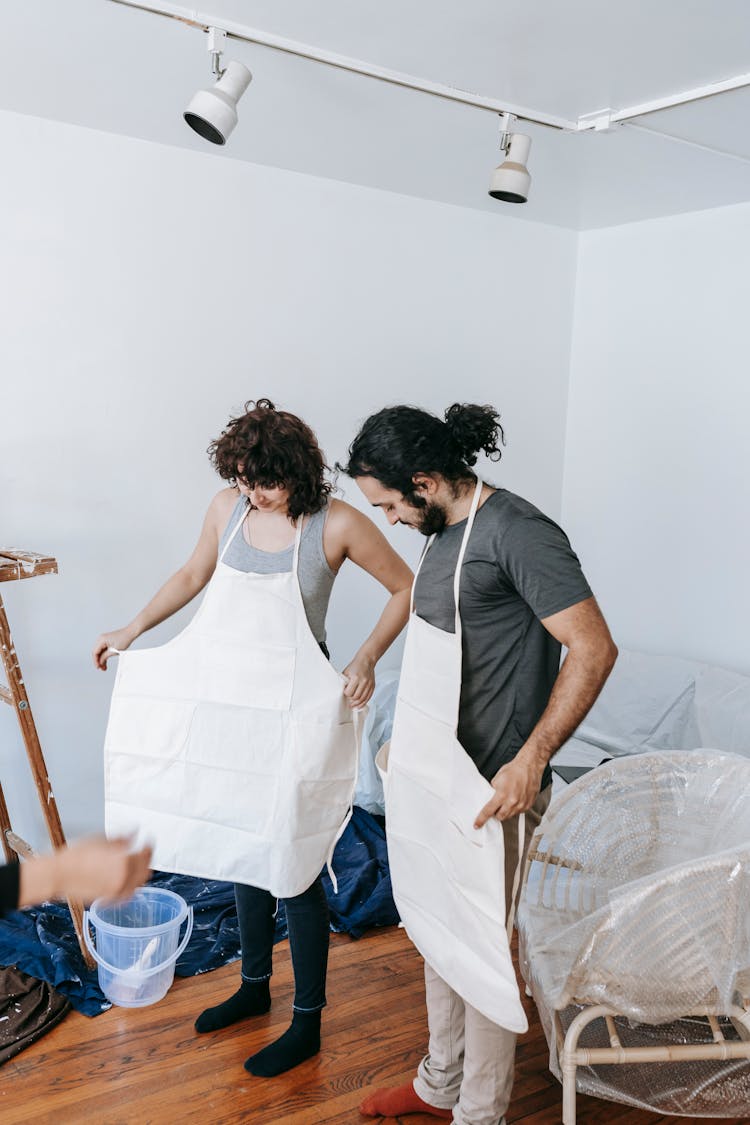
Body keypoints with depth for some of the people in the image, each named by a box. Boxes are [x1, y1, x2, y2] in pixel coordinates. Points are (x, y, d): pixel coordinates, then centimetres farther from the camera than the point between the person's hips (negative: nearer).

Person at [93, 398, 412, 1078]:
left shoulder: (336, 525, -15)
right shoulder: (228, 508, -1)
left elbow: (407, 589, -5)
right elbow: (194, 575, 17)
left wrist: (367, 659, -17)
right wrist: (133, 631, 12)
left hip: (293, 714, -5)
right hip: (225, 702, 6)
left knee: (293, 865, 3)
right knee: (244, 849, 19)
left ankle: (307, 1023, 23)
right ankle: (255, 987, 41)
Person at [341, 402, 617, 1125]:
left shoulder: (518, 533, -20)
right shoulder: (444, 532, 8)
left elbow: (593, 649, -22)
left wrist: (530, 759, -23)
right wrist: (407, 740, 24)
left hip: (491, 787, -9)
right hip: (434, 775, 9)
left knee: (481, 949, 7)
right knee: (436, 933, 21)